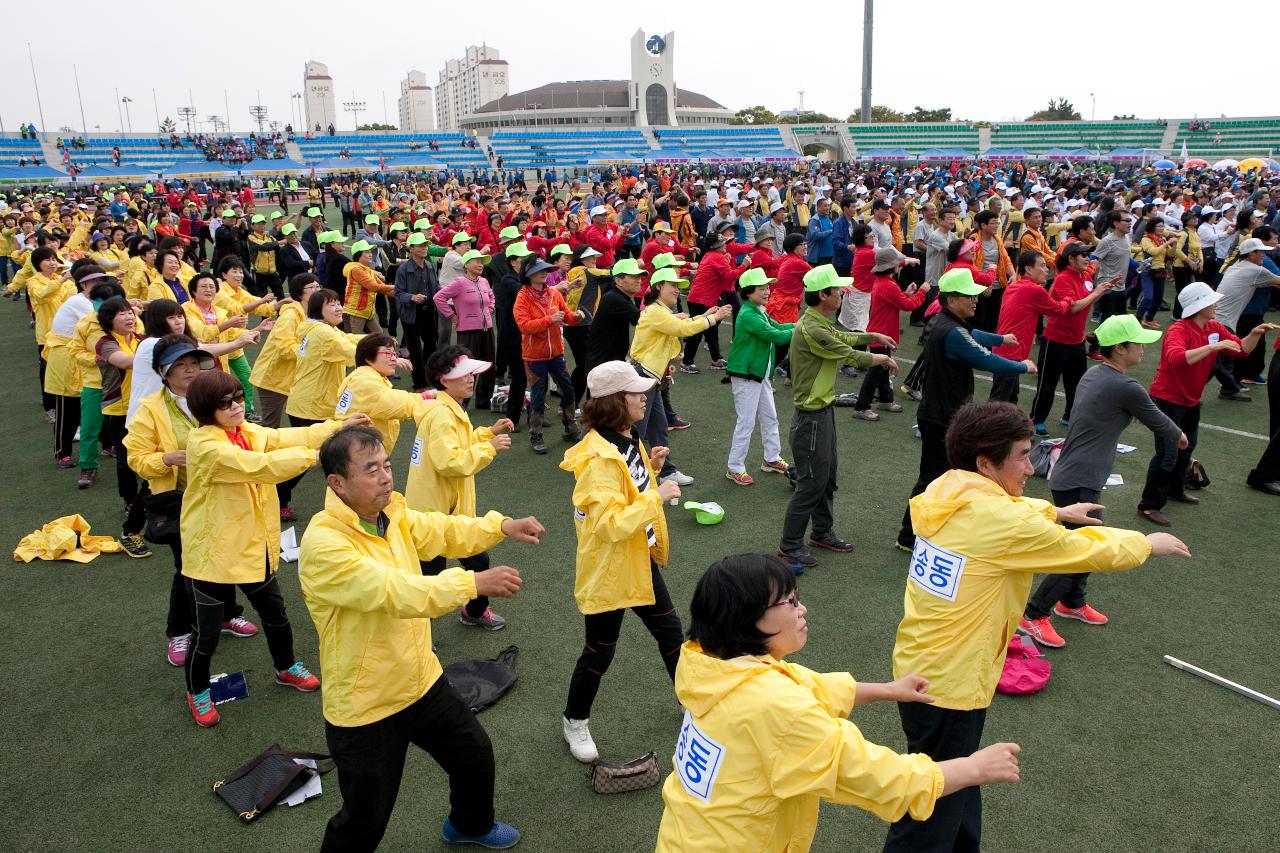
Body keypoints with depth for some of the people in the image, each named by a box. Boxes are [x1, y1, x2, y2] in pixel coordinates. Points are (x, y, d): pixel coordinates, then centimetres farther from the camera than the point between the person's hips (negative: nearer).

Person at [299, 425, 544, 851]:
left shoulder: (391, 513, -3)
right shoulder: (323, 543, -29)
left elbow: (441, 530, 9)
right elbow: (395, 591, -36)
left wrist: (501, 526, -7)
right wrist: (475, 583, -35)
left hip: (422, 682, 8)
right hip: (365, 706, -8)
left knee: (475, 753, 25)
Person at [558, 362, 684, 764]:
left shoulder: (630, 440, 2)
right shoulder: (598, 459, -28)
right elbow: (610, 524, -33)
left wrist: (651, 467, 0)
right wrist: (657, 496, -29)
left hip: (640, 559, 9)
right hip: (607, 570, -9)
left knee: (669, 629, 21)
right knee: (599, 652, 9)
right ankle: (575, 721, 32)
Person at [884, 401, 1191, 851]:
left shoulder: (945, 492, 0)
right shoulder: (1001, 521, -23)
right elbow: (1093, 551, -8)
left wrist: (1057, 512, 34)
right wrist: (1148, 544, 10)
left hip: (918, 669, 9)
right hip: (949, 685, -9)